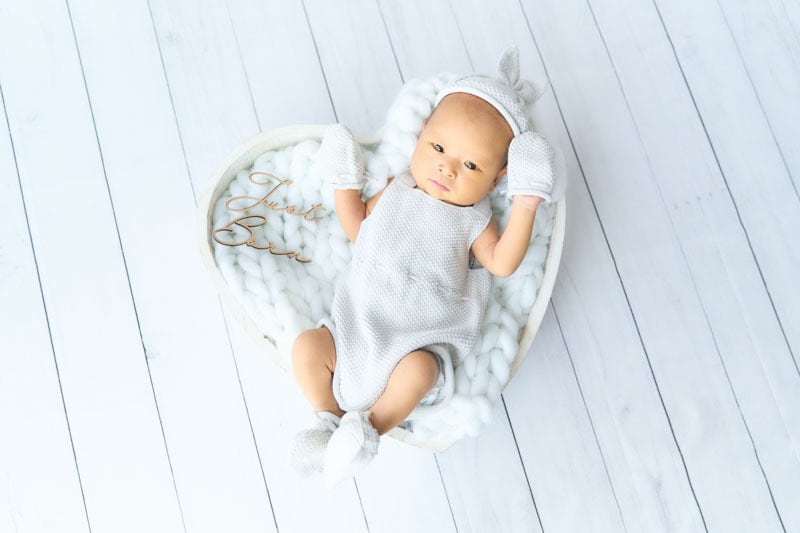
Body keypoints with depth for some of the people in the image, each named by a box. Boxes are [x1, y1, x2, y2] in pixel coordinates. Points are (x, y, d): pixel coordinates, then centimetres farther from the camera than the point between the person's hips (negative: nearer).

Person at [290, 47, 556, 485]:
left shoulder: (471, 219, 3)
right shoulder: (396, 191, 11)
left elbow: (501, 263, -11)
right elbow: (357, 228, 21)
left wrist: (524, 206, -16)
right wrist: (346, 183, 13)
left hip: (420, 341, -3)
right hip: (358, 326, 3)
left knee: (417, 370, -33)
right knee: (307, 346, -14)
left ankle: (370, 427, -12)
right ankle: (330, 421, 0)